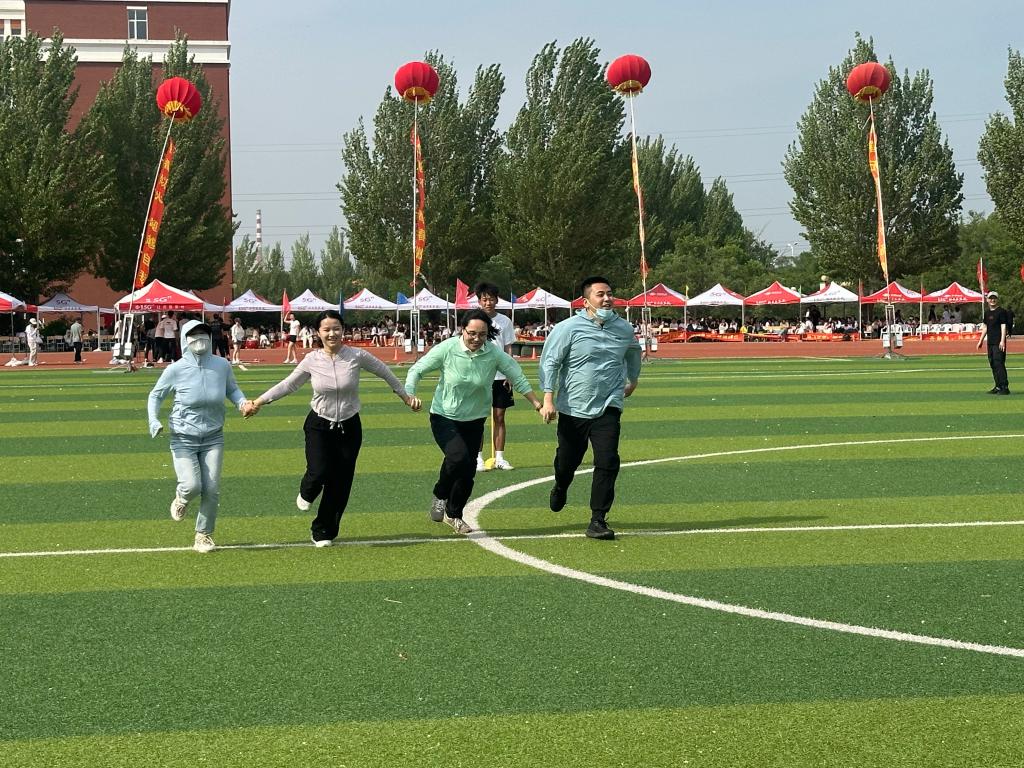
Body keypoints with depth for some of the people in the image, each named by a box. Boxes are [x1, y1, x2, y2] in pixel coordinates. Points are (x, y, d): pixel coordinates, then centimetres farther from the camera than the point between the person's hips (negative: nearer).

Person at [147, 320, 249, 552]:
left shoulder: (222, 366, -4)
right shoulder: (176, 370, -10)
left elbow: (232, 389, 15)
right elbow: (156, 395, 5)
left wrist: (242, 403, -5)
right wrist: (153, 421, -11)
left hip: (213, 437, 3)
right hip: (184, 438, -3)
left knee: (212, 490, -2)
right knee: (192, 485, -17)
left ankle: (204, 534, 18)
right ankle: (181, 499, 21)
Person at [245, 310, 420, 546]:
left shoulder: (357, 356, -10)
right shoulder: (312, 360, -6)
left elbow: (384, 373, 6)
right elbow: (288, 384, 5)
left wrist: (405, 396, 15)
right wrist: (258, 402, 0)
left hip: (349, 427, 1)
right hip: (319, 426, -1)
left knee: (340, 483, 3)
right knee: (319, 472, -20)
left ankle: (323, 531, 23)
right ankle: (307, 493, 19)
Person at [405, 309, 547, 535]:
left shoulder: (494, 353, -11)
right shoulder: (447, 349, -16)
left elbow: (517, 377, 1)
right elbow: (417, 370, -6)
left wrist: (536, 402, 1)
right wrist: (410, 395, -21)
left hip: (474, 421, 3)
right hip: (444, 417, -3)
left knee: (468, 471, 6)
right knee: (459, 457, -26)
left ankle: (454, 514, 31)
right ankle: (440, 495, 3)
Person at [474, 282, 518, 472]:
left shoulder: (504, 321, 5)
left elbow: (508, 349, 8)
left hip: (500, 376, 2)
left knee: (499, 417, 5)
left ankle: (499, 458, 9)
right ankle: (478, 458, 3)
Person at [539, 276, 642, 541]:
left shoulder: (624, 329, 4)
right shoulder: (568, 328, -9)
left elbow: (633, 352, 28)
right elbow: (549, 362, -7)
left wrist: (632, 379, 38)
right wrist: (548, 399, -15)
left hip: (607, 409, 2)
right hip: (572, 409, -2)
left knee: (607, 463, -15)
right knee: (567, 461, 12)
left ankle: (598, 520, -10)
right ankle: (560, 489, 49)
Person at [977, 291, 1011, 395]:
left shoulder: (1001, 311, -6)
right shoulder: (987, 313, 16)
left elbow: (1003, 326, -11)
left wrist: (1002, 341, -19)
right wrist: (981, 340, 22)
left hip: (999, 343, -8)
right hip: (990, 342, 8)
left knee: (999, 363, -13)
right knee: (992, 364, 10)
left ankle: (1005, 387, -13)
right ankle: (998, 386, 17)